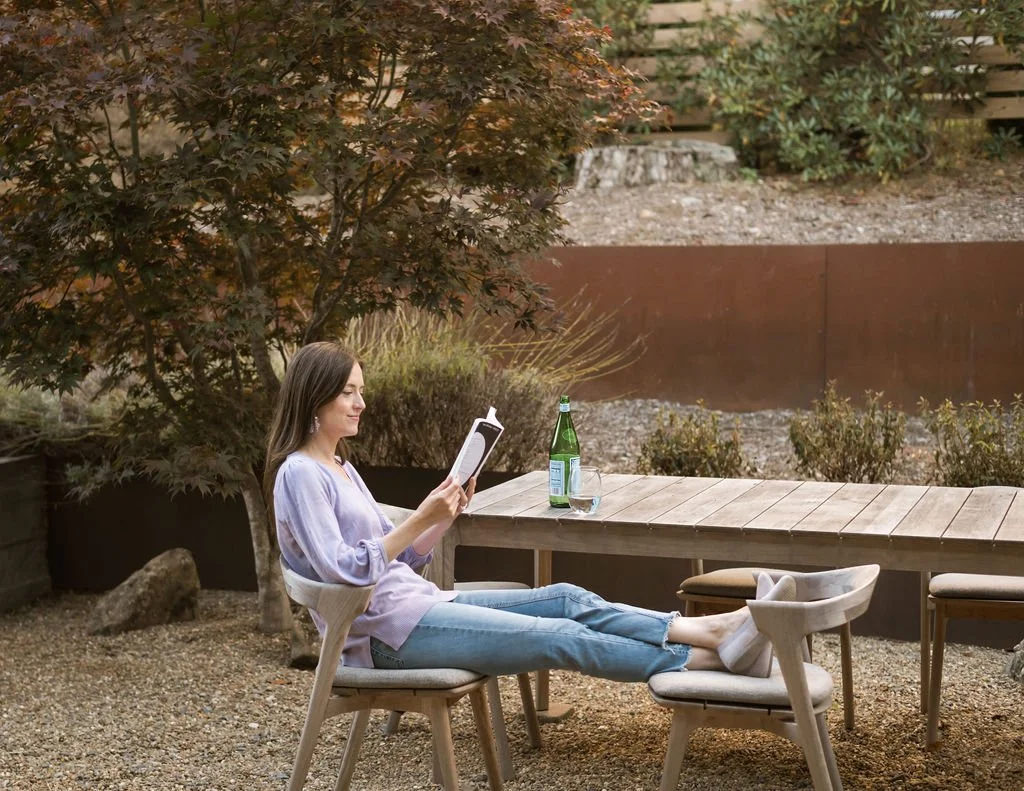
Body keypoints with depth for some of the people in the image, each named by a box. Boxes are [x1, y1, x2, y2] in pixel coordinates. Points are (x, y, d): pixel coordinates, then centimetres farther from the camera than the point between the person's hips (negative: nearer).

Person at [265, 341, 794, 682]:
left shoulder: (340, 467, 17)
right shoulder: (300, 475, -12)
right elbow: (343, 570, -22)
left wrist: (444, 515, 2)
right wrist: (421, 519, -24)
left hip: (420, 602, 9)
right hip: (389, 633, -9)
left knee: (569, 601, -6)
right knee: (563, 638, -15)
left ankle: (717, 630, -15)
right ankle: (718, 658, -15)